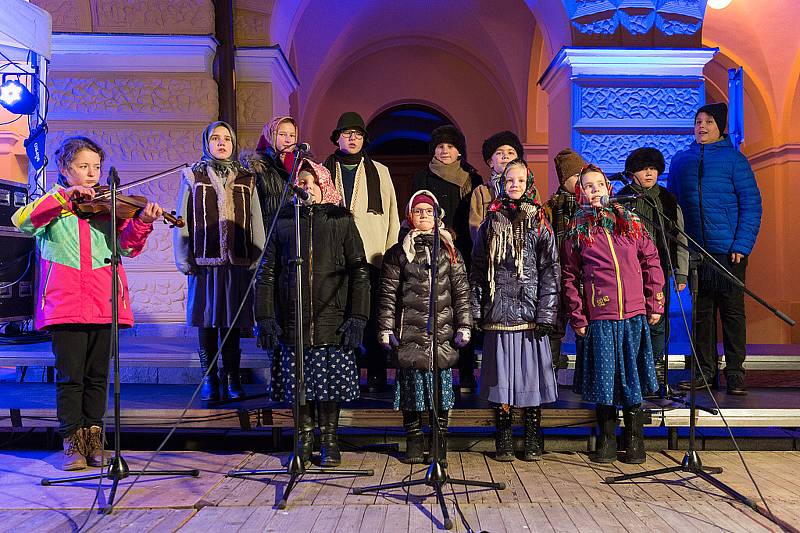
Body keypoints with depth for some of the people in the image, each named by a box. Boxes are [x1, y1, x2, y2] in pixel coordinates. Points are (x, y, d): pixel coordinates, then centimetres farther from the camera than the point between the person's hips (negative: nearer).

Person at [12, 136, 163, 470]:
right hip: (65, 303, -1)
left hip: (103, 302, 1)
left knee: (97, 376, 7)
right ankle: (72, 441, 12)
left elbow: (128, 247, -1)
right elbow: (21, 221, -11)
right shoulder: (52, 204, 10)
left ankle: (93, 437, 20)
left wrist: (142, 222, -21)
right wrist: (64, 196, -20)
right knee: (69, 376, -1)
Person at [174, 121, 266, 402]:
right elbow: (182, 221, 5)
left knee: (232, 321, 5)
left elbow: (256, 223, 7)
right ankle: (209, 380, 15)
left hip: (238, 263, 1)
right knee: (206, 322, 4)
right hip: (204, 263, -1)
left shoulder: (246, 179, 11)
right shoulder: (193, 177, 8)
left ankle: (232, 379, 15)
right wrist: (184, 260, -1)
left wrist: (256, 260, 0)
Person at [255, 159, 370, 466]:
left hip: (332, 320, -1)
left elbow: (359, 272, 1)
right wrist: (265, 317, -1)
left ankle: (329, 441, 22)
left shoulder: (341, 221, 2)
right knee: (298, 383, 7)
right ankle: (305, 438, 25)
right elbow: (266, 273, 7)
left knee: (330, 383, 4)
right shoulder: (284, 221, 7)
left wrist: (357, 318, -6)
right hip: (293, 321, 2)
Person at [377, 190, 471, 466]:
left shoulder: (449, 251, 11)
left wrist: (463, 327, 3)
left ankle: (440, 446, 14)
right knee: (412, 387, 3)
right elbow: (387, 294, 5)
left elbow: (462, 292, 10)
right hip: (410, 334, -1)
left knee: (441, 387, 3)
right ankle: (414, 443, 16)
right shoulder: (398, 253, 8)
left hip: (443, 334, 1)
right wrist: (386, 330, -1)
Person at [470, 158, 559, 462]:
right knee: (501, 377, 3)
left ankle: (533, 441, 14)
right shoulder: (490, 224, 11)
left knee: (531, 374, 1)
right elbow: (477, 270, 9)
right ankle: (503, 440, 14)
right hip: (498, 313, 1)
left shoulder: (539, 225, 6)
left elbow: (550, 272, 1)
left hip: (530, 313, -1)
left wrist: (546, 314, -7)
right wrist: (476, 311, 1)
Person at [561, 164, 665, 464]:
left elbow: (651, 262, 10)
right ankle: (607, 441, 19)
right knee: (603, 378, 4)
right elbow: (570, 278, 3)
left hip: (634, 315, 1)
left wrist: (655, 304, 5)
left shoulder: (630, 223, 8)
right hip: (599, 318, -1)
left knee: (632, 375, 7)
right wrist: (577, 317, -2)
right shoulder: (577, 232, 3)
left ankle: (634, 441, 22)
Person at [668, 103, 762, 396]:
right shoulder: (681, 160, 11)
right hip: (694, 250, 3)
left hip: (728, 250, -3)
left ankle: (735, 373, 12)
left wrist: (742, 245, -13)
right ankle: (706, 371, 18)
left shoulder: (734, 159, 0)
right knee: (701, 311, 8)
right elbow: (672, 204, 14)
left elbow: (751, 204, -4)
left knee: (732, 311, 3)